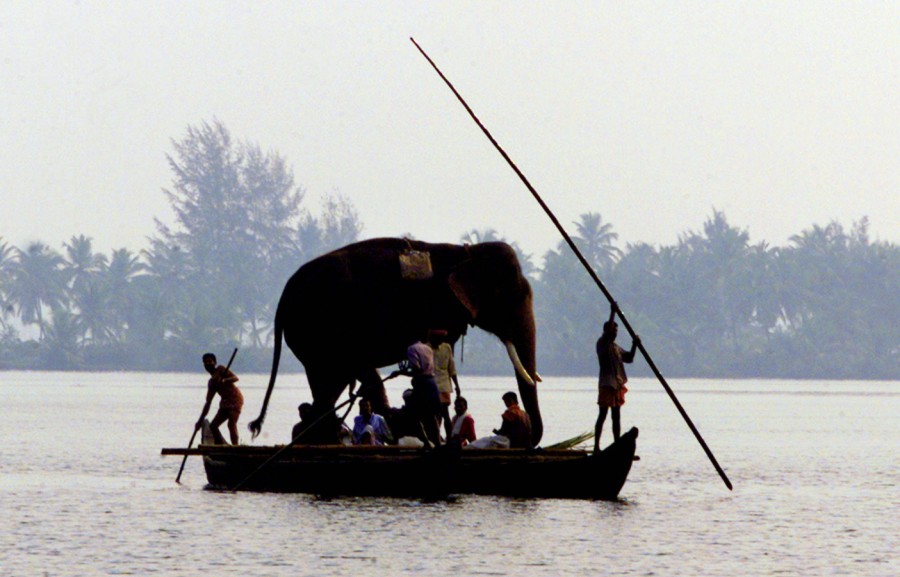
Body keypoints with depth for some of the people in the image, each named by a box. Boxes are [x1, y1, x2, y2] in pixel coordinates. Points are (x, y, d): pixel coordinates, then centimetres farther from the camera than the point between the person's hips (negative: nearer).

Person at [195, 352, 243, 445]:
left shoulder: (221, 369, -2)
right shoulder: (211, 382, 16)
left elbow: (235, 378, -16)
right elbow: (208, 403, 17)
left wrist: (224, 380, -35)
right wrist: (200, 420, 14)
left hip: (235, 399, -8)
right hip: (225, 402, 9)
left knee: (231, 424, -21)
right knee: (213, 426, 6)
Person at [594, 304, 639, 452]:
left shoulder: (616, 347, 17)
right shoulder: (602, 343, -6)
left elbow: (628, 358, 18)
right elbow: (608, 331, -24)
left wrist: (634, 345, 3)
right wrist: (613, 312, -23)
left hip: (617, 384, 8)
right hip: (606, 384, -8)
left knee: (616, 417, 9)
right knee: (602, 416, -7)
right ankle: (596, 446, -6)